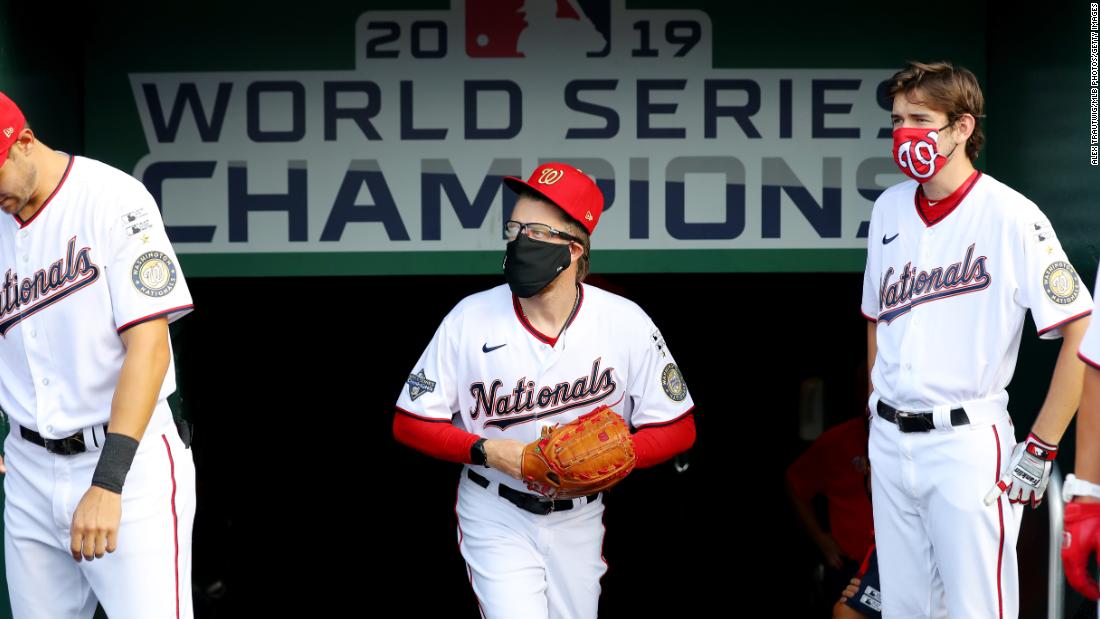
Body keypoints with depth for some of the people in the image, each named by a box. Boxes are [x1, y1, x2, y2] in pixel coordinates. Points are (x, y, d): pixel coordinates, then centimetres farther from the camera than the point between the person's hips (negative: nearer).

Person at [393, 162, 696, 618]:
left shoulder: (627, 323, -12)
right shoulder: (469, 319, -13)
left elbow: (678, 429, -6)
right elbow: (410, 423, -6)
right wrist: (487, 451, -22)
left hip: (579, 518, 2)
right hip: (496, 516, -2)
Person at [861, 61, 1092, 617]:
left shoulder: (1010, 216, -13)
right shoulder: (889, 209, 7)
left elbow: (1083, 333, -14)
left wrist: (1040, 448, -14)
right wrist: (880, 418, 16)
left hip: (966, 441, -6)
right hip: (888, 441, 6)